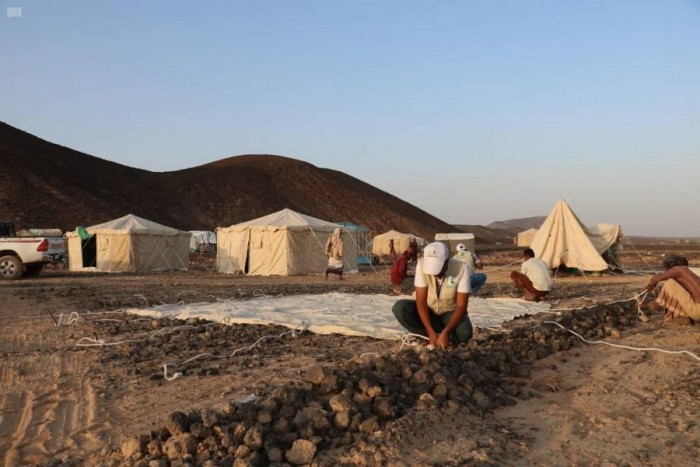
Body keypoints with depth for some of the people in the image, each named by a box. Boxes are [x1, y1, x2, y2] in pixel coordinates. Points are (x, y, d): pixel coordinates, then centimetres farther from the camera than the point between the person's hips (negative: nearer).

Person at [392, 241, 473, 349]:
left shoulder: (460, 268, -24)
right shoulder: (422, 264, -22)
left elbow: (461, 306, -24)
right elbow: (421, 301, -20)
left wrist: (445, 333, -37)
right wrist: (431, 332, -31)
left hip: (451, 313, -3)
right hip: (428, 311, 3)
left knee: (464, 333, -36)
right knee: (399, 308, -27)